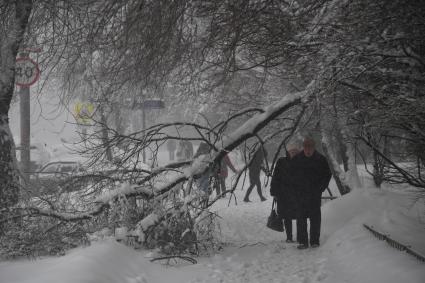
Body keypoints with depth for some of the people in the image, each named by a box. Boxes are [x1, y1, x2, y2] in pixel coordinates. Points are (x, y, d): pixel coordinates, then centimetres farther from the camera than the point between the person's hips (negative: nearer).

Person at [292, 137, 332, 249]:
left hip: (315, 194, -1)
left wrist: (321, 187, 2)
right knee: (301, 217, -1)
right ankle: (302, 241, 3)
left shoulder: (321, 159, 2)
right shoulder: (296, 160, 4)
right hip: (300, 194, 1)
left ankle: (315, 240, 9)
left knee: (315, 217, 1)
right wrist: (296, 189, 4)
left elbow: (327, 174, 11)